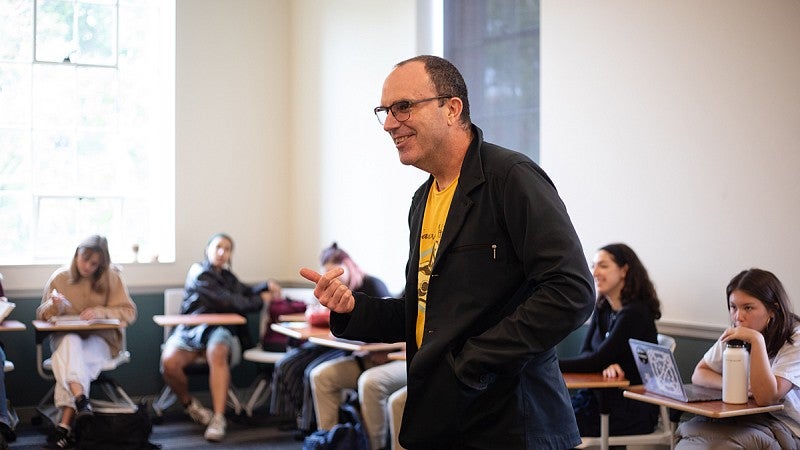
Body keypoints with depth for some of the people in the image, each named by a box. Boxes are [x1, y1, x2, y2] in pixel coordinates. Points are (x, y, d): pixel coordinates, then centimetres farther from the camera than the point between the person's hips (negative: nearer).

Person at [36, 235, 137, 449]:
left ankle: (65, 424, -41)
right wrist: (54, 307, -13)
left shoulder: (112, 277, 3)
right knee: (71, 343, -37)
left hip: (100, 339, -1)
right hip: (65, 337, 1)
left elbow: (129, 312, -2)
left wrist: (102, 312, -19)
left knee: (69, 358, -34)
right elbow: (41, 315, 10)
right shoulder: (60, 277, 7)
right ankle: (81, 399, -57)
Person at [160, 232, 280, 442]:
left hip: (219, 330, 3)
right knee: (169, 361, -33)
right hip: (191, 329, -3)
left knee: (217, 352, -36)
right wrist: (259, 301, 0)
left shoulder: (227, 276, 26)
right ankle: (188, 403, -2)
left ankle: (219, 418, -40)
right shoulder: (198, 271, 4)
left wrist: (266, 286, -5)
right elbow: (224, 300, -6)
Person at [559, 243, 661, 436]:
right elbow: (586, 352, 5)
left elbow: (597, 361, -19)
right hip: (599, 397, 7)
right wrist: (607, 365, -18)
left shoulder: (635, 313, -15)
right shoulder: (603, 308, 11)